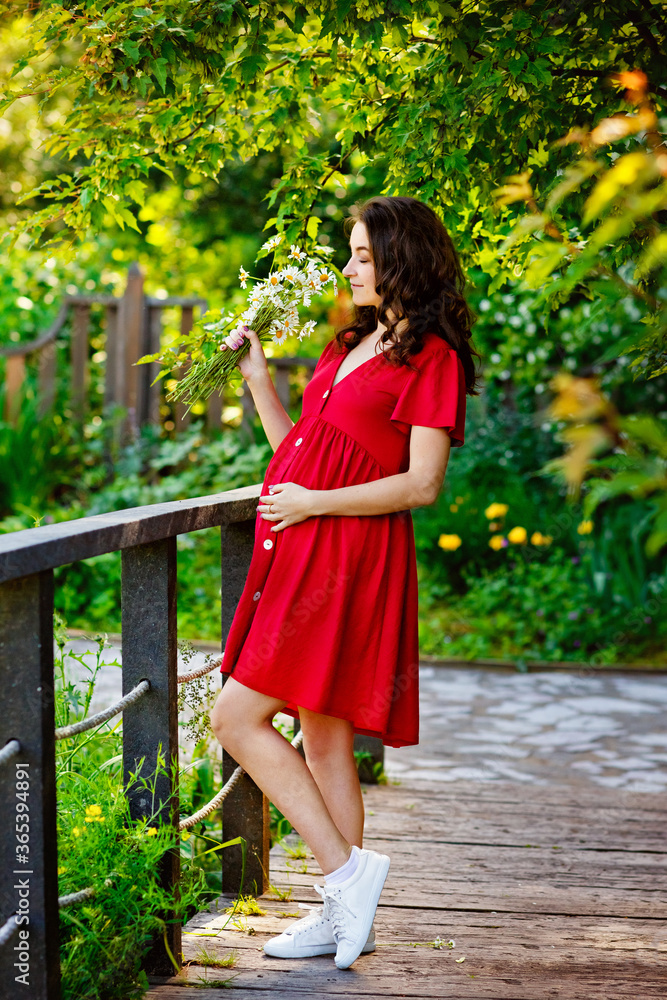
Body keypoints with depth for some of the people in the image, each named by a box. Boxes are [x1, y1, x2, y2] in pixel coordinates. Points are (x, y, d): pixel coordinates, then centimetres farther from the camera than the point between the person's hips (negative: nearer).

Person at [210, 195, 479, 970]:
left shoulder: (430, 357, -8)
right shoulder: (350, 344, 18)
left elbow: (422, 483, -15)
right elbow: (298, 450, 21)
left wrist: (313, 504, -16)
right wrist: (257, 379, 13)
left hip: (347, 560, -9)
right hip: (303, 557, 9)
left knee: (239, 716, -12)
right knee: (323, 739, 10)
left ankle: (345, 869, -5)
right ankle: (343, 916, 17)